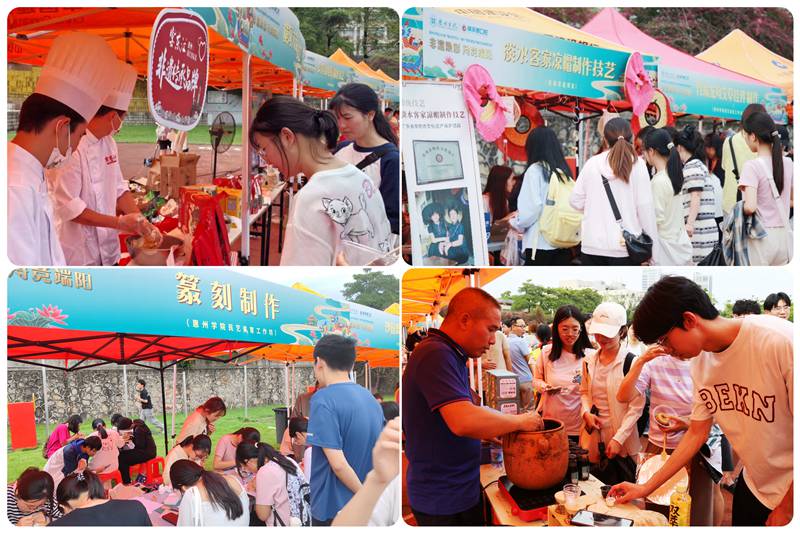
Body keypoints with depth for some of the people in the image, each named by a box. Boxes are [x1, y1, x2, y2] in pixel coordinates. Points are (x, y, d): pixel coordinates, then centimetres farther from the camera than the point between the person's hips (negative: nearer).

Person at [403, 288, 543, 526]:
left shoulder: (448, 355, 12)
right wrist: (520, 421, -18)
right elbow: (464, 422, -31)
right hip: (444, 500, -10)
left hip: (461, 489, 10)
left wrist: (499, 430, 7)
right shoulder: (436, 355, -21)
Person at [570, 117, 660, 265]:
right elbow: (645, 207, -5)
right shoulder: (636, 164, -4)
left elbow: (576, 201, 7)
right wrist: (652, 248, 0)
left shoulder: (591, 164, 3)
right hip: (625, 246, -3)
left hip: (592, 246, 3)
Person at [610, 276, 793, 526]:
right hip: (752, 487, 6)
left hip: (791, 495, -6)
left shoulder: (780, 341, -26)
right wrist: (646, 488, 7)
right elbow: (696, 434, 8)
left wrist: (786, 510, -13)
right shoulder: (700, 360, -2)